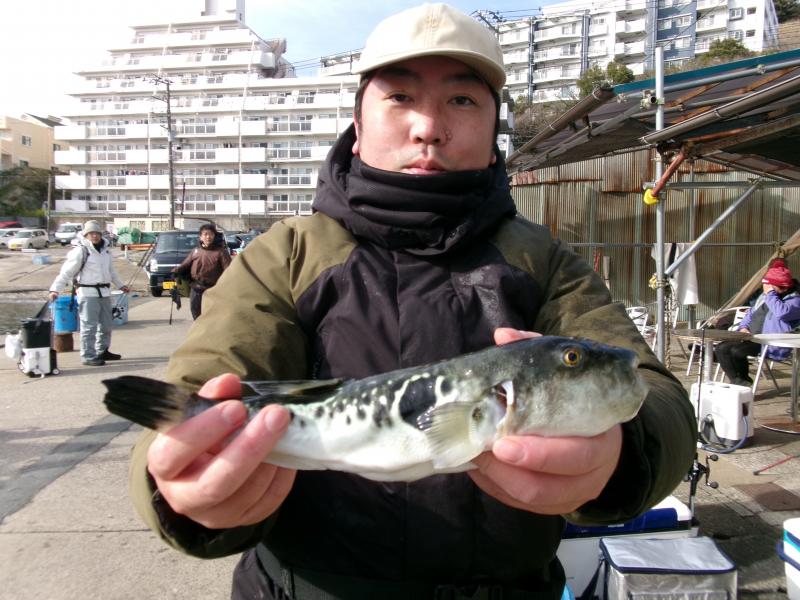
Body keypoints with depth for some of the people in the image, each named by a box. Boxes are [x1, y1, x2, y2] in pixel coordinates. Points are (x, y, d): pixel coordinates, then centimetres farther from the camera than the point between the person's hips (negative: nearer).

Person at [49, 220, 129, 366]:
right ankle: (88, 356, 0)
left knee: (106, 324, 16)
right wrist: (55, 289, -18)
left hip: (104, 292, 8)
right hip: (87, 293, -8)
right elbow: (66, 272, -11)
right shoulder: (80, 251, -10)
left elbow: (111, 271, 26)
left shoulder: (106, 249, 13)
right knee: (89, 326, -7)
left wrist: (121, 285, 31)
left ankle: (102, 351, 30)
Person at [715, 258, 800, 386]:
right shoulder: (764, 296, 19)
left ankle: (743, 380, -4)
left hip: (771, 346, -9)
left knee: (736, 351, -26)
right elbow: (751, 314, 28)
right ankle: (737, 381, 0)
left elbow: (781, 312, -32)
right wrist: (743, 327, 7)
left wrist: (770, 294, -19)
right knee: (721, 348, -8)